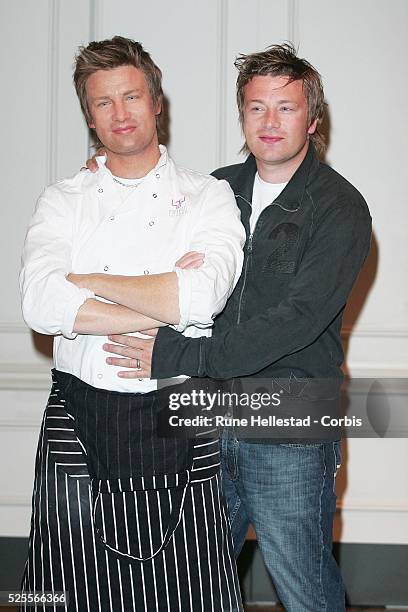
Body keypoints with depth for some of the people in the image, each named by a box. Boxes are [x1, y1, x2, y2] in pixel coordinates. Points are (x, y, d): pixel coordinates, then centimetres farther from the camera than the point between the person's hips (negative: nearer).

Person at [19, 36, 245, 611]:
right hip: (79, 429, 2)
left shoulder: (208, 196, 3)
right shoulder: (63, 201, 7)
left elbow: (202, 295, -17)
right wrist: (164, 308, -13)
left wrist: (87, 280, -8)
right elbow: (41, 305, -11)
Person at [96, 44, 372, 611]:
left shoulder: (339, 207, -10)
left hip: (291, 440, -4)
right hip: (211, 423, 5)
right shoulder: (219, 188, 7)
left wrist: (175, 355, -23)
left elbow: (295, 320, -21)